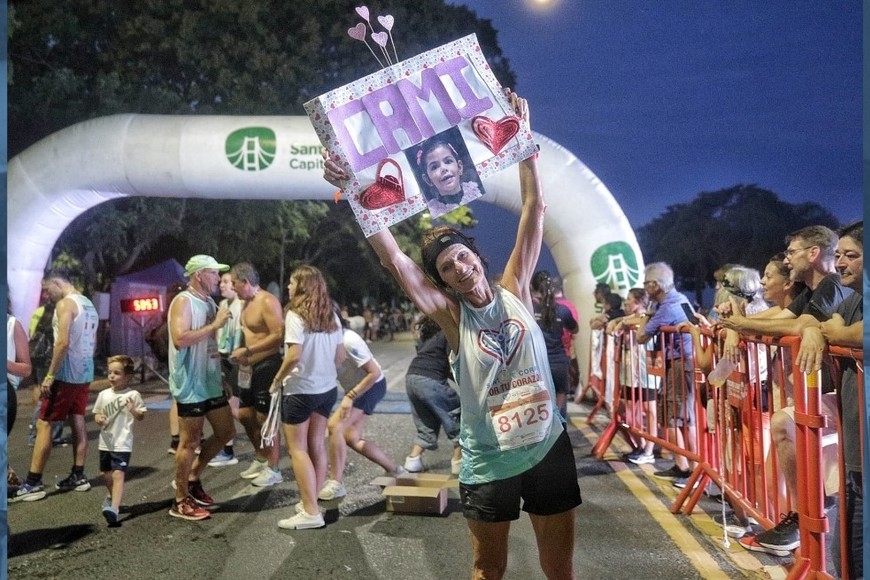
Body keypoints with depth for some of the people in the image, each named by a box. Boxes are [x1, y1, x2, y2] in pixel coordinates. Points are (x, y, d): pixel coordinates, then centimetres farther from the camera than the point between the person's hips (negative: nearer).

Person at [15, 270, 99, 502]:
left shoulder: (65, 304, -13)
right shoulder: (89, 305, 15)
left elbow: (63, 342, -22)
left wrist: (50, 375, -19)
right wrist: (84, 365, 20)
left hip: (66, 375, -9)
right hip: (84, 374, 9)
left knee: (43, 425, -3)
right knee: (78, 423, 11)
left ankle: (33, 483, 0)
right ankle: (78, 476, 16)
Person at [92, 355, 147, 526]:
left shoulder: (133, 395, -9)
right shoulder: (104, 394, 4)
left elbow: (141, 417, -5)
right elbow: (97, 413, 14)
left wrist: (133, 410, -25)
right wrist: (98, 418, -8)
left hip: (122, 443, -6)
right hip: (106, 442, 6)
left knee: (118, 474, -18)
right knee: (106, 474, 23)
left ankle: (114, 508, -26)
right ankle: (113, 496, 49)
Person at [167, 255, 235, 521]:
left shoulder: (209, 303, 13)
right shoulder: (183, 301, -14)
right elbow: (180, 339, -27)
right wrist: (214, 325, -23)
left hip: (211, 381, 9)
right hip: (190, 384, -9)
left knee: (225, 431, 14)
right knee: (190, 442, 0)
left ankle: (192, 479, 30)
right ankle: (181, 502, 13)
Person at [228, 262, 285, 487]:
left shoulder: (267, 302, -17)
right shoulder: (248, 302, 12)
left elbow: (278, 335, -25)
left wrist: (247, 351, -21)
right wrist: (239, 351, 5)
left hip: (267, 365, -10)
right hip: (250, 367, 10)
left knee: (266, 418, -2)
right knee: (245, 414, 15)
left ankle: (273, 470, 11)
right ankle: (260, 458, 32)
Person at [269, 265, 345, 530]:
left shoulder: (295, 315, -14)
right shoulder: (331, 316, 6)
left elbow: (294, 355, -23)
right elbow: (340, 356, 8)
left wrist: (277, 380, -10)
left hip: (300, 390, -7)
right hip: (327, 388, 7)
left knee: (298, 449, 3)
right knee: (316, 445, 15)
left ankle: (311, 512, 2)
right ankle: (313, 502, 24)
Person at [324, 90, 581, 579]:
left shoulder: (515, 292, -2)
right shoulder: (451, 316, -7)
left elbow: (535, 210, -4)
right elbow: (394, 259, -16)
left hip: (548, 447, 2)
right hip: (488, 461, -1)